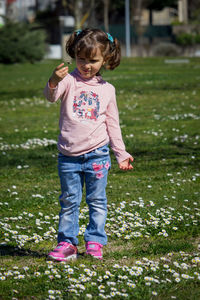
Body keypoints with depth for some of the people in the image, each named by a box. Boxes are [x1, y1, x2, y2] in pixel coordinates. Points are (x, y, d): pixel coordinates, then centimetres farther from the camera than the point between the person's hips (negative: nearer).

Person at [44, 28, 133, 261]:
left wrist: (121, 154, 11)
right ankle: (67, 243, 14)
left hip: (97, 154, 1)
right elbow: (51, 96, -22)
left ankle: (95, 242, 16)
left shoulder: (107, 89, 6)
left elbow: (113, 124, 12)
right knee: (69, 201, 7)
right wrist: (53, 82, -45)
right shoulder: (69, 81, -1)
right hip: (69, 156, -1)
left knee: (97, 201, 7)